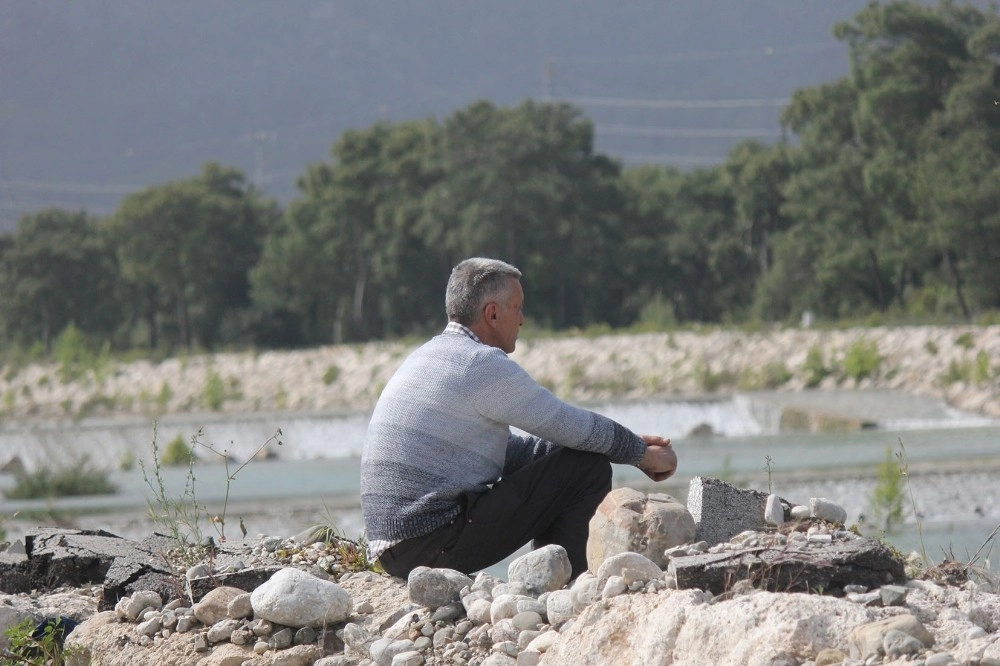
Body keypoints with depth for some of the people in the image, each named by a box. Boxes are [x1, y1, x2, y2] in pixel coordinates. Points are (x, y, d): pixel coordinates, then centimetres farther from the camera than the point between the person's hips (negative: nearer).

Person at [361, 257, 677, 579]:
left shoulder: (429, 356, 19)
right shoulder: (482, 364, -11)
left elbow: (510, 450, 22)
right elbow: (576, 427, -7)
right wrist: (644, 454, 12)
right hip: (438, 545, -10)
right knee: (589, 468, -5)